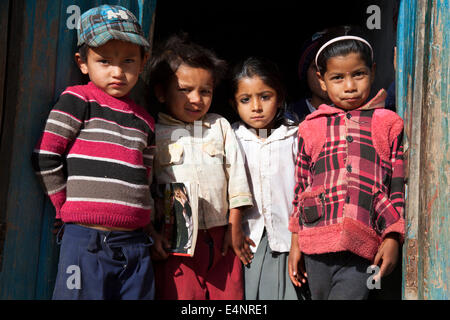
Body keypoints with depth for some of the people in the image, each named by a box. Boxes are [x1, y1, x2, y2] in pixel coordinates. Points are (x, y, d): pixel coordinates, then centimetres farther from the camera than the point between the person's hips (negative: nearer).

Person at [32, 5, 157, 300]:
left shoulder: (145, 121, 13)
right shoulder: (79, 100, -1)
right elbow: (45, 157, -4)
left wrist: (145, 225, 9)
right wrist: (70, 208, -2)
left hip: (135, 243, 5)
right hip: (86, 241, -5)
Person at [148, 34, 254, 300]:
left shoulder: (220, 126, 12)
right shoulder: (152, 133, 2)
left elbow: (236, 173, 10)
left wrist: (235, 226, 6)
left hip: (221, 238, 3)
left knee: (229, 294, 7)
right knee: (178, 295, -2)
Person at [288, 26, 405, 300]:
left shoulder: (389, 124, 6)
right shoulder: (311, 127, 11)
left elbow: (399, 188, 6)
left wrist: (393, 239, -2)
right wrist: (295, 243, 13)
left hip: (363, 249, -3)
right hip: (316, 248, 3)